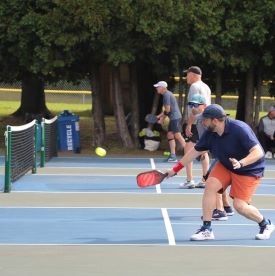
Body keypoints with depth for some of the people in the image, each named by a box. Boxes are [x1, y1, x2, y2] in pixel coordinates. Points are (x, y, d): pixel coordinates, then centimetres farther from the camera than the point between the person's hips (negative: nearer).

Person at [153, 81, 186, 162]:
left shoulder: (167, 95, -13)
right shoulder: (167, 94, 18)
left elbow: (168, 110, -16)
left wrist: (162, 118, -3)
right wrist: (159, 116, 15)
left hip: (175, 118, -10)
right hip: (173, 118, 10)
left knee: (177, 135, -11)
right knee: (170, 135, 6)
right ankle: (173, 155, 3)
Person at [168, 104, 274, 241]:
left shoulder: (239, 129, -30)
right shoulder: (209, 134, -10)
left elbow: (258, 152, -32)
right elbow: (195, 151, 4)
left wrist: (240, 163, -48)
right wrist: (175, 169, 5)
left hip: (248, 170, -6)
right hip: (225, 166, 6)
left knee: (240, 206, -14)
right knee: (210, 185, -20)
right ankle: (206, 230, -13)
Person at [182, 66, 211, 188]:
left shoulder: (195, 86, -9)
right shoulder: (206, 87, 18)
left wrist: (189, 124, -18)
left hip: (195, 123, -9)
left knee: (188, 151, -8)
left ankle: (189, 181, -14)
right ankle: (204, 180, 11)